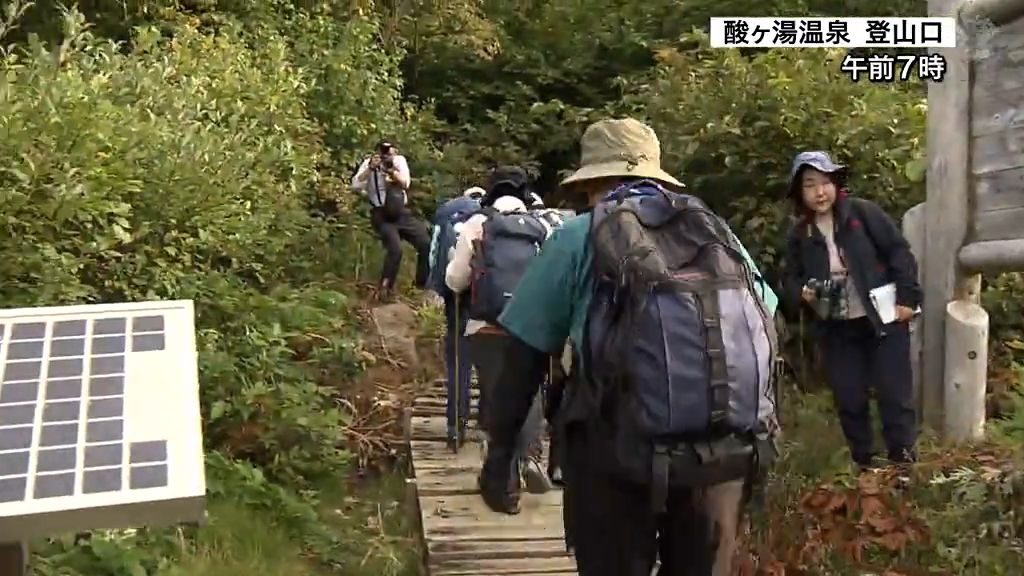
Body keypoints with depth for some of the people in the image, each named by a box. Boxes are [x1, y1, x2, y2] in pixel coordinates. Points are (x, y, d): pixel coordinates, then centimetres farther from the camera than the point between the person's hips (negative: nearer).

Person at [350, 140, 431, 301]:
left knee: (426, 243, 2)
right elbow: (355, 185, -14)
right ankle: (385, 288, -6)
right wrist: (370, 168, -25)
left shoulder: (399, 160, 4)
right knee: (395, 249, -24)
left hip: (402, 213, 4)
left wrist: (391, 170, -21)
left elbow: (405, 183, -7)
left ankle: (423, 283, 21)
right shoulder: (369, 163, -4)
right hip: (382, 216, -4)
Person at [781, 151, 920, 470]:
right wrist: (803, 292, -10)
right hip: (836, 328, 3)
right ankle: (863, 463, 20)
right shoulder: (799, 234, 4)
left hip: (883, 319, -3)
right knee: (849, 399, 6)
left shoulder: (862, 212, -7)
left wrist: (907, 297, -11)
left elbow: (899, 251, -6)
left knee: (894, 393, 0)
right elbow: (790, 278, 12)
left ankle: (903, 460, 12)